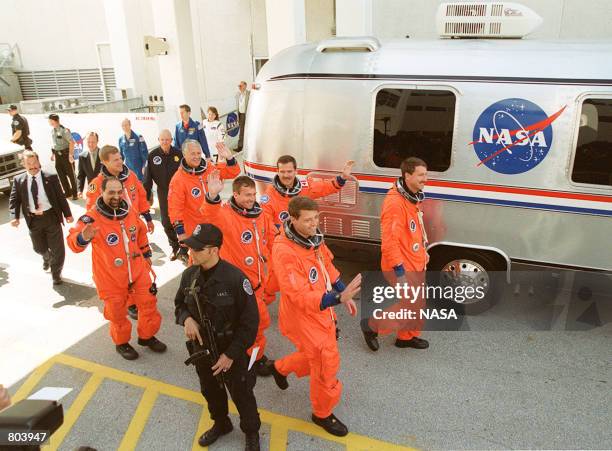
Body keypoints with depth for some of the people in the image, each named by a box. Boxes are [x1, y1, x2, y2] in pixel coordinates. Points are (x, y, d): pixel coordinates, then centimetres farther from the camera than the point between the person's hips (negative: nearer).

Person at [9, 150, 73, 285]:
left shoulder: (51, 178, -4)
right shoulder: (18, 180, 2)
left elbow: (60, 197, 0)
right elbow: (14, 200, 2)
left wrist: (67, 214, 1)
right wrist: (15, 217, -13)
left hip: (51, 217, -2)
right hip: (33, 219, 2)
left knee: (57, 248, 2)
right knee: (39, 248, 17)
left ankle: (56, 274, 24)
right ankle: (47, 258, 54)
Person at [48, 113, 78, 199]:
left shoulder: (64, 130, -18)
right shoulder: (52, 130, 5)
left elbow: (71, 142, -19)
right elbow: (55, 143, 15)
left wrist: (70, 155, -20)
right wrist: (53, 154, 14)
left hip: (66, 153, -7)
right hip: (57, 154, 8)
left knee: (71, 174, 3)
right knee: (61, 174, 14)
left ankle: (74, 193, 17)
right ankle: (67, 192, 28)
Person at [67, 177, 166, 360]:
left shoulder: (130, 212, -3)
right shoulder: (92, 218, -21)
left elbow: (141, 233, 15)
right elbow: (72, 241, -32)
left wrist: (146, 254, 22)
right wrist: (83, 238, -54)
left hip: (137, 271, 5)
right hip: (110, 278, -5)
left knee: (148, 304, 15)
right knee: (117, 313, 13)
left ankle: (147, 336, 40)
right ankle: (122, 343, 40)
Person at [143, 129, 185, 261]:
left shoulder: (178, 154, -8)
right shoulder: (152, 155, -7)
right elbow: (147, 178, -3)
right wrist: (147, 196, -3)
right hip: (163, 194, 1)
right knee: (167, 223, 9)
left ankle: (183, 251, 17)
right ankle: (175, 248, 29)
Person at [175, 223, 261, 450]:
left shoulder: (235, 278, -26)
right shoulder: (189, 275, -10)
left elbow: (250, 321, -19)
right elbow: (179, 304, 9)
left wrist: (231, 354, -18)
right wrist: (186, 318, -15)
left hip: (231, 350, -5)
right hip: (201, 348, 5)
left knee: (241, 394, 16)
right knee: (210, 391, 26)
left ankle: (251, 432, 42)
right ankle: (221, 424, 54)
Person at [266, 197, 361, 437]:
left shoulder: (313, 237, -6)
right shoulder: (284, 252, -31)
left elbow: (328, 266, 11)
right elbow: (301, 297, -34)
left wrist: (345, 295, 13)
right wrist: (339, 297, -45)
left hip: (322, 312, 8)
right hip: (303, 318, -8)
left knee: (317, 358, 26)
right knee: (326, 365, 6)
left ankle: (279, 367, 54)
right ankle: (323, 414, 34)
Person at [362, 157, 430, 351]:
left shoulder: (412, 198, 8)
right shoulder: (395, 202, -25)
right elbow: (389, 240, -27)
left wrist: (423, 254, 21)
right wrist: (399, 270, -25)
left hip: (415, 263, 10)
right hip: (402, 267, -10)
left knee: (416, 303, 19)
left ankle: (407, 336, 39)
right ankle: (372, 326, 15)